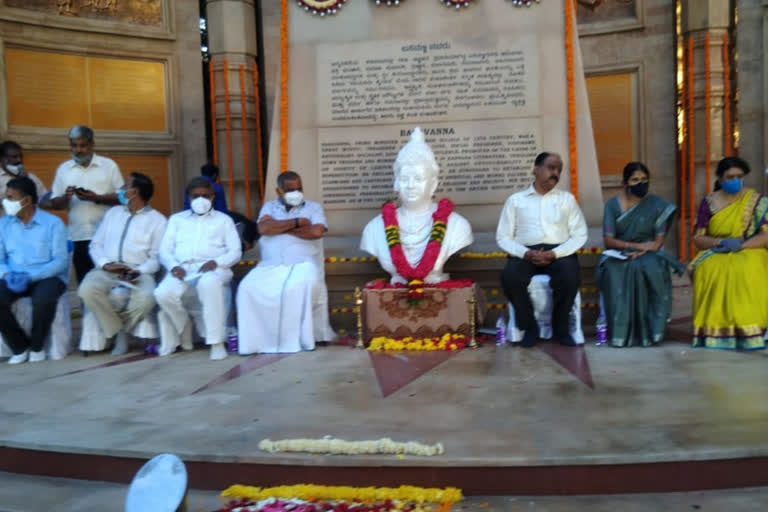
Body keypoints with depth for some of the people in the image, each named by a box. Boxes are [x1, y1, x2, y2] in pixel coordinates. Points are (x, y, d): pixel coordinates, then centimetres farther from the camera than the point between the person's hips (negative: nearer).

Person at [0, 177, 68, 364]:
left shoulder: (53, 223, -4)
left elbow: (60, 261, -10)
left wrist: (31, 276, -22)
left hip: (48, 277, -3)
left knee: (43, 299, -36)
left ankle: (37, 345, -6)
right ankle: (20, 347, -3)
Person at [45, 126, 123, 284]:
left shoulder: (109, 165, 4)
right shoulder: (63, 169, 11)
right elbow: (55, 204, 11)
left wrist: (97, 198, -14)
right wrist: (66, 197, -11)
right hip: (78, 237, 2)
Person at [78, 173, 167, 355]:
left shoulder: (157, 220, 7)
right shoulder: (113, 212, 20)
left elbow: (157, 256, 0)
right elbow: (96, 244, 13)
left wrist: (138, 271, -19)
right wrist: (105, 264, -7)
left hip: (138, 272, -3)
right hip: (106, 269, 3)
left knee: (146, 298, -35)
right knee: (87, 289, -30)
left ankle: (112, 327, -6)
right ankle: (118, 332, -11)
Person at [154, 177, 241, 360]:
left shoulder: (223, 220, 18)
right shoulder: (176, 219, 24)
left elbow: (235, 252, 8)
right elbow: (165, 250, 14)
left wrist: (216, 262, -12)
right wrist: (173, 266, -9)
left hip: (213, 268, -2)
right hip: (183, 269, 2)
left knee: (209, 284, -39)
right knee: (163, 293, -30)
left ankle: (217, 341, -32)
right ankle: (182, 330, 0)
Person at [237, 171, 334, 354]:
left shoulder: (314, 207, 13)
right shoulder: (269, 206, 18)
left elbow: (316, 232, -8)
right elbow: (264, 228, -4)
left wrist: (281, 228, -1)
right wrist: (297, 222, -3)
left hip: (303, 264, -2)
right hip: (270, 265, 2)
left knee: (300, 287, -35)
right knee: (248, 287, -25)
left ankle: (298, 339, -22)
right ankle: (255, 340, -17)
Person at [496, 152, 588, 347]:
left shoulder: (567, 198, 15)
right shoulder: (515, 200, 12)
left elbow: (579, 235, 5)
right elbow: (503, 237, 5)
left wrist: (554, 253, -12)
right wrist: (526, 253, -13)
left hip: (559, 253, 1)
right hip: (525, 253, 0)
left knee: (570, 276, -33)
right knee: (510, 277, -32)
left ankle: (560, 327, -7)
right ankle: (529, 326, -9)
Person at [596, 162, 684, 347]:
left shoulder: (657, 205, 3)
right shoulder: (613, 205, 1)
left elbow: (659, 240, -2)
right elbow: (608, 240, -6)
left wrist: (641, 252, -21)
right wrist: (637, 245, -17)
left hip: (647, 254, 1)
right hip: (619, 255, 0)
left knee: (652, 269, -35)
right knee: (614, 271, -36)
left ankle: (647, 329, -24)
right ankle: (621, 330, -30)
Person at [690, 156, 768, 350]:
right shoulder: (708, 202, 6)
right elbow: (698, 238, 2)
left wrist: (740, 245, -20)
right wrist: (721, 242, -16)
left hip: (749, 252, -1)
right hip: (715, 253, 1)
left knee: (748, 271, -37)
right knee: (709, 271, -34)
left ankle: (748, 330, -28)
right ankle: (714, 330, -28)